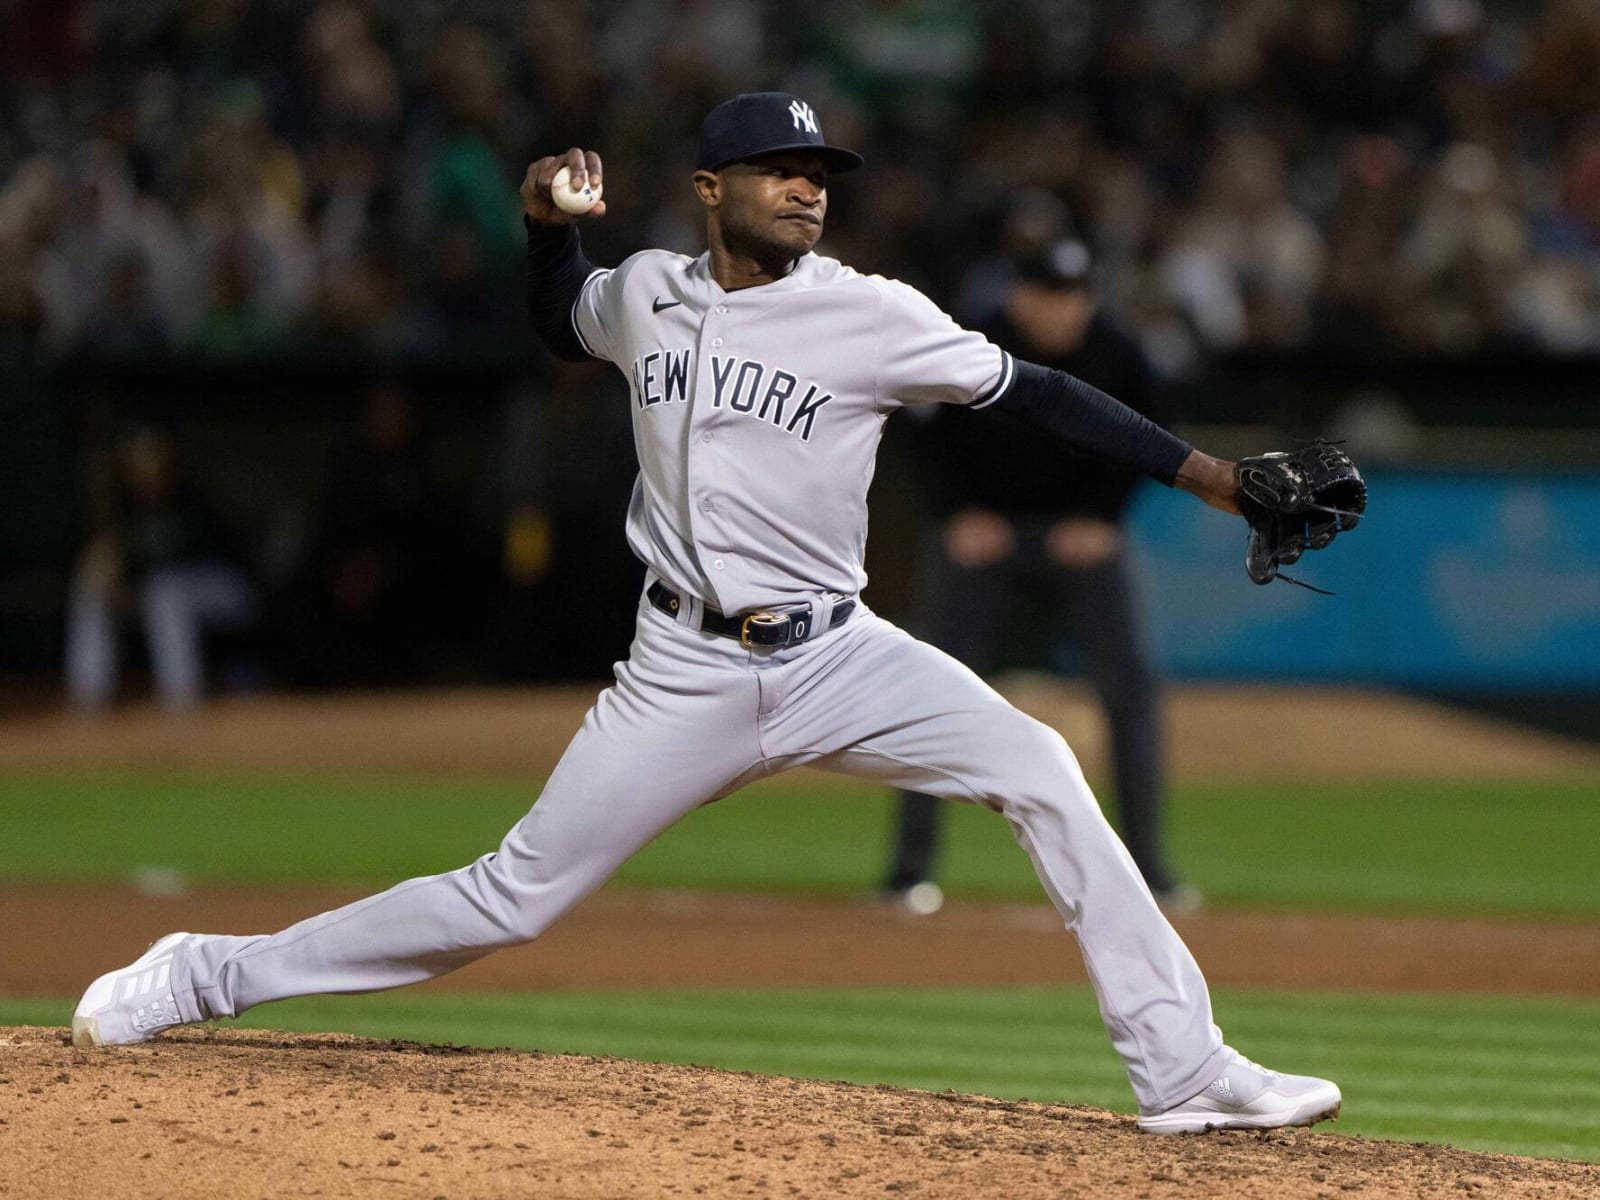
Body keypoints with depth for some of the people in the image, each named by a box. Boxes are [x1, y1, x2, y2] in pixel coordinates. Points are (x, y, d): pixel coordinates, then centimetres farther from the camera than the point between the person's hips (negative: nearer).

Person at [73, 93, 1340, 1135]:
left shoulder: (870, 316, -8)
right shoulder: (644, 292, 2)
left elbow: (1033, 391, -8)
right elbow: (562, 324, 24)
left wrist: (1201, 469, -14)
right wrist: (549, 226, 4)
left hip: (837, 659, 0)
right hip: (687, 677, 1)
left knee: (1039, 771, -20)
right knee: (514, 895, 1)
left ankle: (1184, 1071, -17)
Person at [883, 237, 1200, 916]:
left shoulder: (1115, 355, -9)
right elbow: (929, 438, 0)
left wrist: (1101, 518, -4)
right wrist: (958, 514, -11)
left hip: (1079, 536, 2)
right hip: (982, 532, -2)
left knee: (1128, 684, -8)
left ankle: (1146, 865, -1)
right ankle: (911, 867, 1)